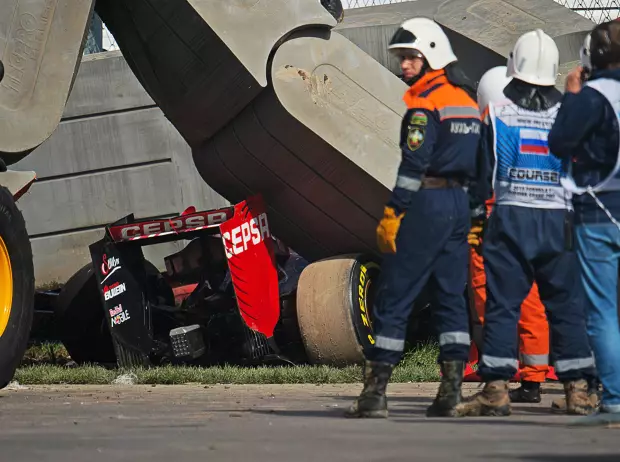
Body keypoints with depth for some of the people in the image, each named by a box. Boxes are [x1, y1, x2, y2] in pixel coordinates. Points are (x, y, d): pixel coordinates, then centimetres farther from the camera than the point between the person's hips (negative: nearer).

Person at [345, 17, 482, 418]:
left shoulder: (425, 102, -11)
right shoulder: (468, 98, 15)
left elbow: (414, 163, -18)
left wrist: (392, 215, -16)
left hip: (426, 204, -8)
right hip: (460, 204, 8)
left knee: (394, 299, -4)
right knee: (451, 296, 9)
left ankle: (375, 392, -5)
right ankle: (452, 390, 3)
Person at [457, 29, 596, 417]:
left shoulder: (496, 112, -2)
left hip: (510, 220, -1)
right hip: (560, 221, 1)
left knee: (502, 304, 2)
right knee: (567, 306, 6)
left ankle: (496, 389, -2)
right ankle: (577, 390, 6)